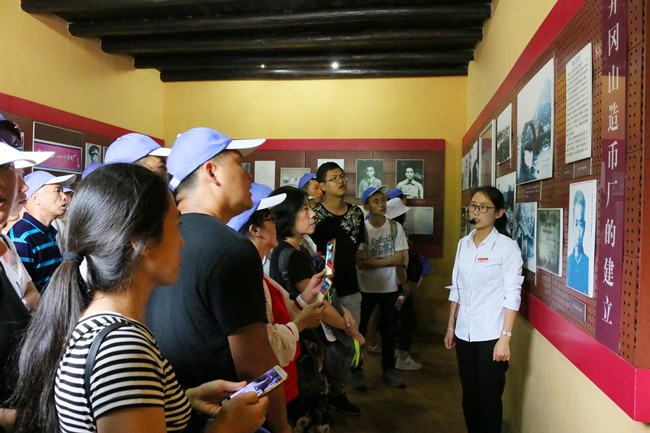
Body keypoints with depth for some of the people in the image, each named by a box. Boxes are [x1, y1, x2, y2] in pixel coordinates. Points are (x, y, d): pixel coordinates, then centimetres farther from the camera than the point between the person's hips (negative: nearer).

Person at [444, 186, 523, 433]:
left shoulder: (507, 247, -8)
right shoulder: (463, 244, 8)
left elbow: (512, 295, -11)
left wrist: (505, 337, -15)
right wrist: (450, 327, 13)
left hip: (490, 336, -5)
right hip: (465, 333, 5)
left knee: (489, 397, 4)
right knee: (469, 394, 14)